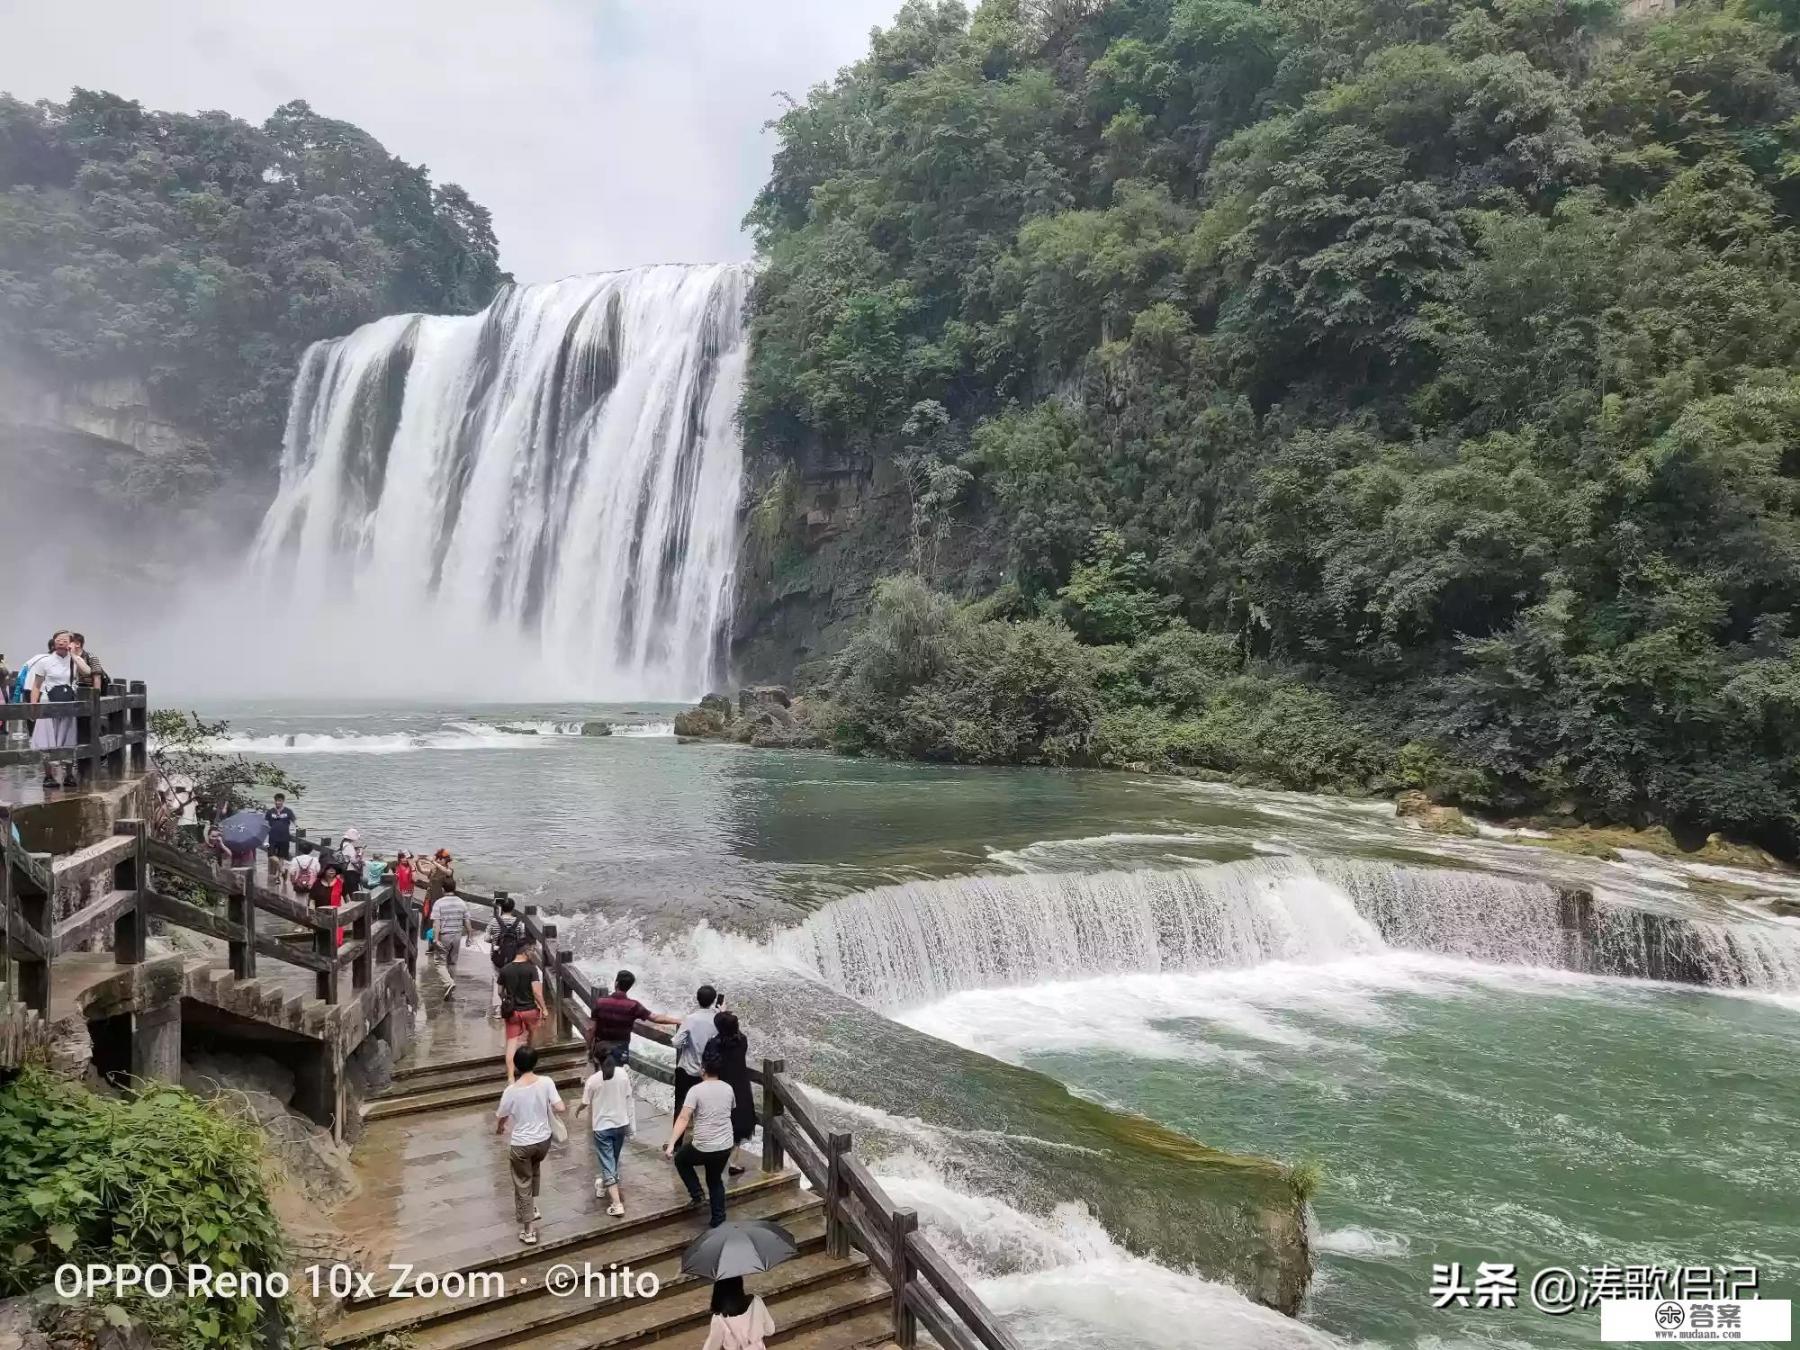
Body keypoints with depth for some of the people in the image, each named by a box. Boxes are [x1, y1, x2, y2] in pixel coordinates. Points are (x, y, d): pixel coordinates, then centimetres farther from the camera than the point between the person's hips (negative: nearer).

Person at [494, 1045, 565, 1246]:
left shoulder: (512, 1091, -19)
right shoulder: (546, 1082, -15)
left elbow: (500, 1118, -4)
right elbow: (560, 1108, -16)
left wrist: (499, 1128, 20)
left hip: (521, 1144, -3)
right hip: (543, 1140, 3)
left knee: (523, 1185, 11)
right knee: (534, 1170, 34)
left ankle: (528, 1230, 16)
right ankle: (533, 1207, 43)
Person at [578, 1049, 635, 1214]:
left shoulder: (593, 1080, -16)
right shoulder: (623, 1073, -8)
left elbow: (586, 1103, -2)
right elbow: (628, 1098, 0)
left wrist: (578, 1109, 22)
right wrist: (630, 1124, 10)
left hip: (602, 1126, -4)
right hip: (620, 1124, 4)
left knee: (607, 1164, -1)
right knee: (613, 1160, 25)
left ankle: (617, 1205, -7)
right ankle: (604, 1185, 49)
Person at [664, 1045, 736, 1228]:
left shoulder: (696, 1090, -14)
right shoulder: (728, 1089, 3)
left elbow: (683, 1118, -23)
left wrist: (671, 1144, -25)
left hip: (703, 1148, -5)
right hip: (725, 1147, 5)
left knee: (681, 1160, 26)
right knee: (715, 1180, 26)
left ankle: (696, 1194, 19)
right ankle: (718, 1221, 25)